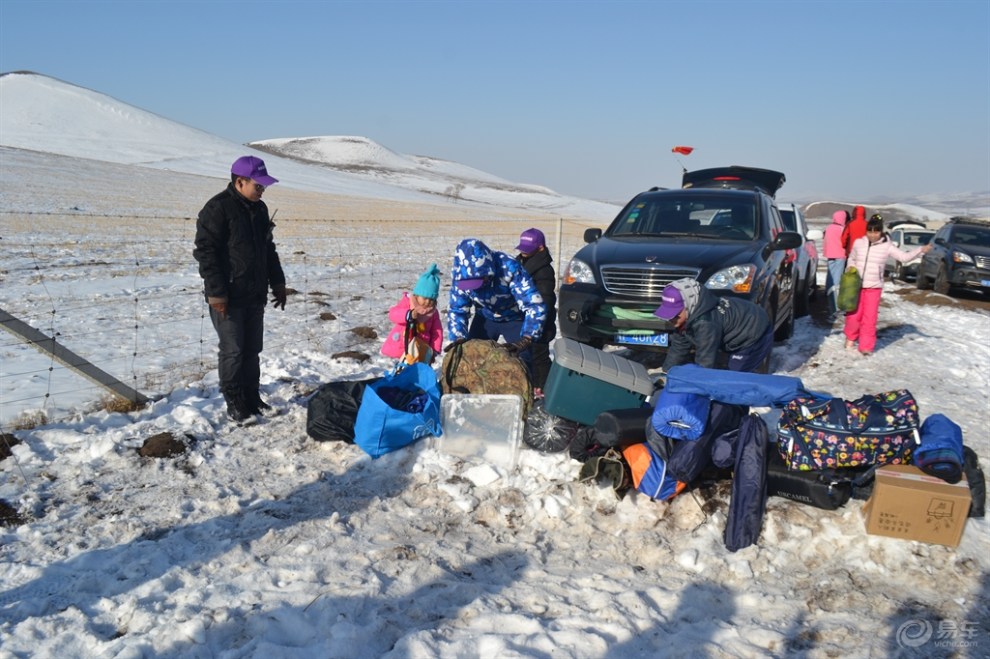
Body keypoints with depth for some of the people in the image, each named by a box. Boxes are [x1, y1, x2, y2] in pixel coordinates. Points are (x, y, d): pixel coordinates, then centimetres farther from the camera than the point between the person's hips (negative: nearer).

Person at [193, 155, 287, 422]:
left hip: (255, 294, 7)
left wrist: (277, 283, 17)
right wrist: (216, 292, -18)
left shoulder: (259, 208, 11)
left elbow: (268, 249, 20)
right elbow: (206, 252, -16)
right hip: (229, 296, -7)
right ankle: (234, 402, 12)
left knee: (252, 349, 13)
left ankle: (251, 397, 24)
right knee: (232, 351, 0)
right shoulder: (217, 208, -13)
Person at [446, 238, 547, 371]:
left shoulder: (510, 267, -38)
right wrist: (459, 338, -33)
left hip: (515, 319, -3)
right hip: (485, 318, 3)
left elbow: (535, 305, -40)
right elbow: (457, 310, -14)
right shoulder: (459, 273, -26)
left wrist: (525, 341, -52)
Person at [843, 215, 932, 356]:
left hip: (874, 287, -1)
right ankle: (851, 337, 30)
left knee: (870, 317, -2)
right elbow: (851, 259, 15)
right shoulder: (859, 243, 1)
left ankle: (867, 346, 6)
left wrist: (921, 250, -15)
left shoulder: (886, 246, -3)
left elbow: (904, 257, -5)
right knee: (854, 314, 4)